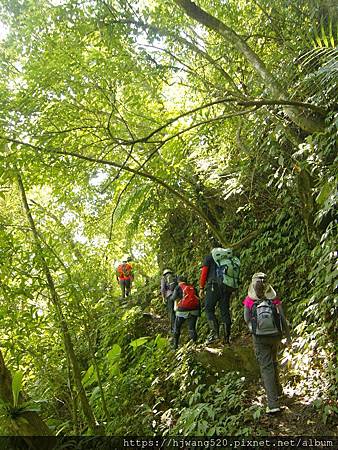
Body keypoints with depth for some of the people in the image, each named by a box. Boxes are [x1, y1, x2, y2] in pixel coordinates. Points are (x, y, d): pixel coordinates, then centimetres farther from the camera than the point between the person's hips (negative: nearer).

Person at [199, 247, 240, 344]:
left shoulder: (210, 256, 11)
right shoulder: (233, 258, 24)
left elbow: (204, 273, 2)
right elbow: (236, 276, 18)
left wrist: (201, 288, 6)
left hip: (215, 286, -4)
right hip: (229, 287, 5)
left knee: (209, 308, 1)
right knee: (225, 311, 7)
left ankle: (214, 331, -14)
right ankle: (227, 338, 7)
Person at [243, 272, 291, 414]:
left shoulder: (249, 301, -13)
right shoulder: (275, 300, -11)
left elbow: (247, 320, -1)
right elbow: (283, 320, -6)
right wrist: (288, 336, 5)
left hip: (260, 338, -2)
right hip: (275, 335, 2)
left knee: (266, 368, 2)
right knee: (273, 362, 27)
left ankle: (273, 404, -4)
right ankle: (277, 390, 44)